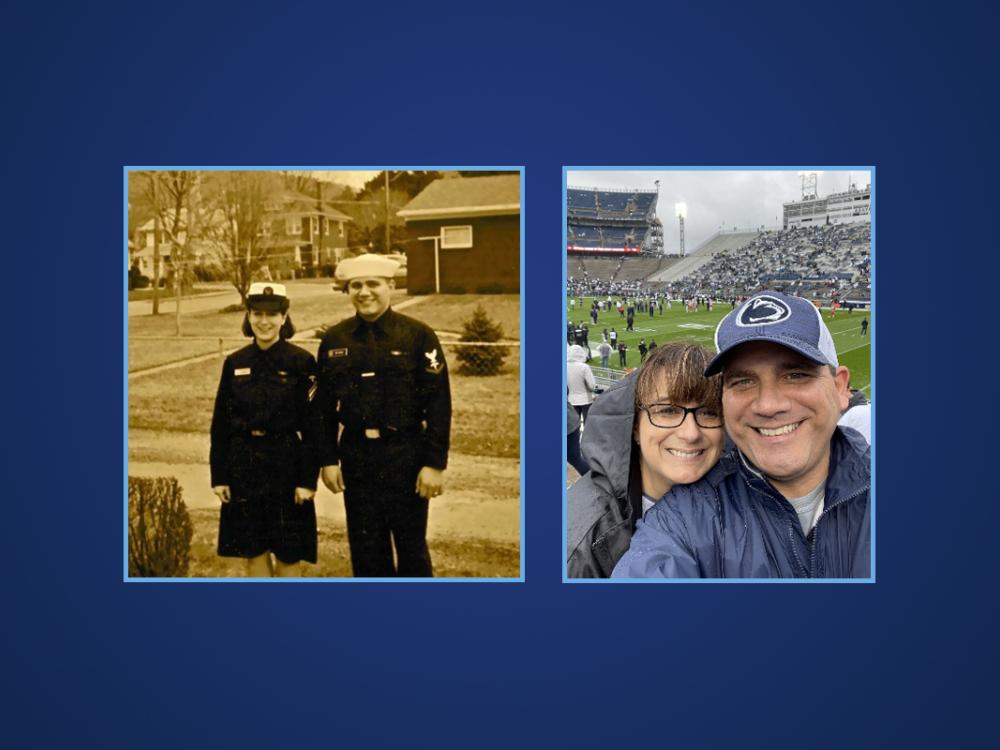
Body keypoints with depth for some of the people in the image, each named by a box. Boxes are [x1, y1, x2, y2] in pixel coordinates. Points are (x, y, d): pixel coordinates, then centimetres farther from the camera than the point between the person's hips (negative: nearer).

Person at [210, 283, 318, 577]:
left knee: (288, 553, 5)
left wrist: (307, 479, -12)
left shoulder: (301, 362, -6)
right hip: (243, 465, 4)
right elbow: (220, 423, 7)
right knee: (253, 550, 11)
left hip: (286, 464, -3)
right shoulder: (235, 363, 4)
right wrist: (219, 475, 2)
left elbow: (312, 426, -8)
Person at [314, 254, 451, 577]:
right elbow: (323, 406, 7)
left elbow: (439, 404, -9)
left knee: (411, 546, 9)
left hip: (406, 457, -3)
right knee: (365, 550, 12)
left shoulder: (419, 335, -7)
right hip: (356, 458, 3)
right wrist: (328, 459, 2)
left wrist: (435, 463, -12)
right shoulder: (334, 340, 3)